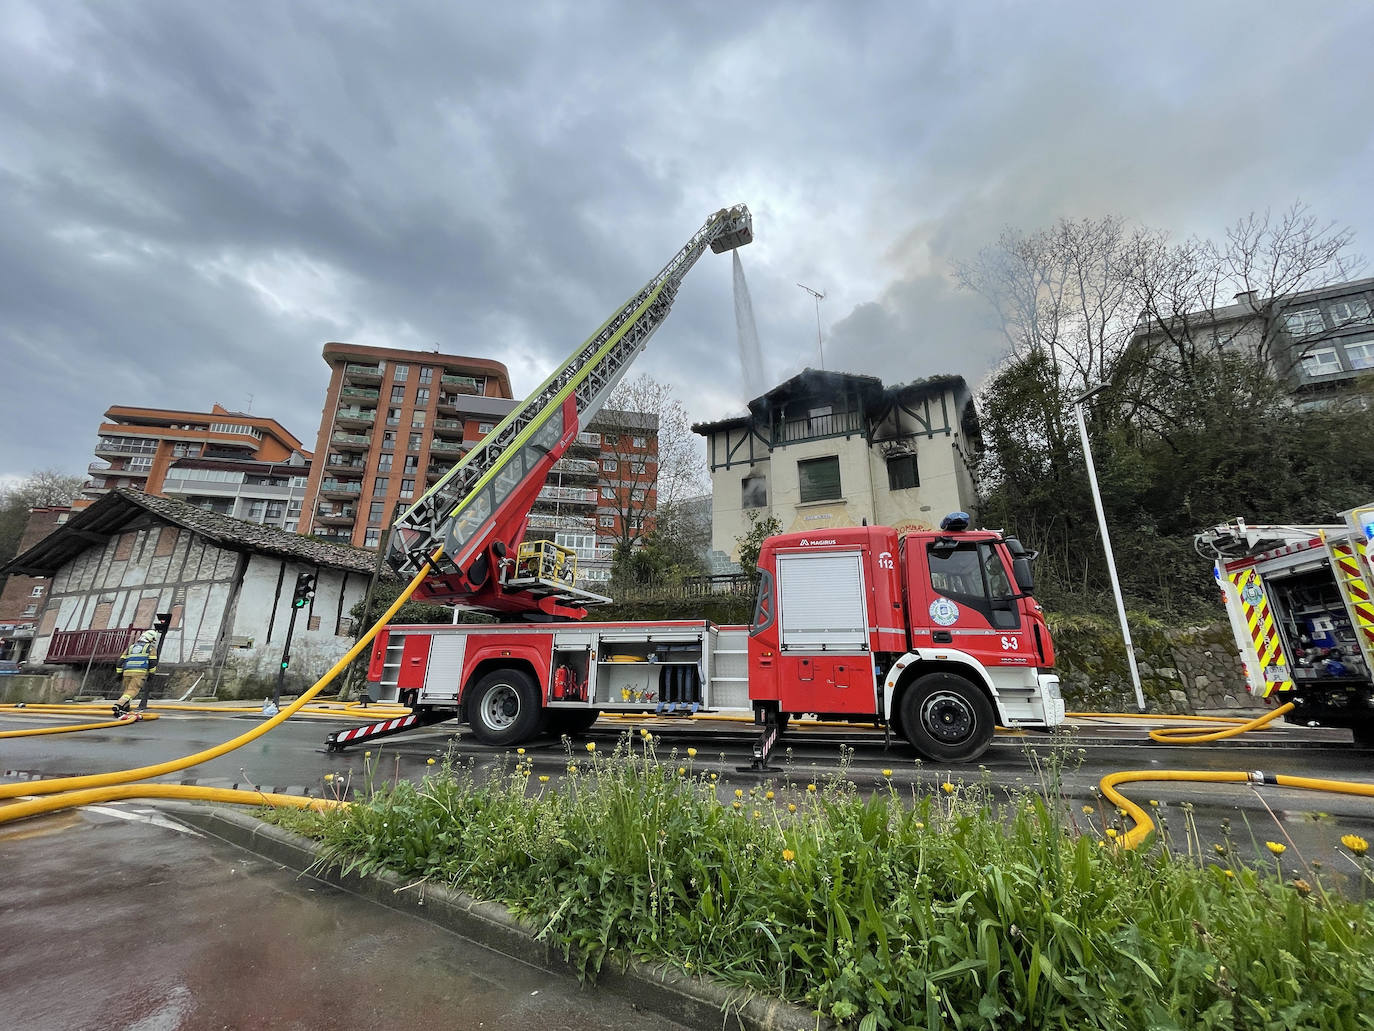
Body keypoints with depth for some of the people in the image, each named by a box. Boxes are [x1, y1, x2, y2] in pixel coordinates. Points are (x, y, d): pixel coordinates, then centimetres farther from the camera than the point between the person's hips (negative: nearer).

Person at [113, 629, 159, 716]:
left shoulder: (130, 647, 26)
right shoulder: (151, 648, 12)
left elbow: (121, 661, 19)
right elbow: (153, 662, 2)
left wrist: (119, 673, 24)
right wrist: (151, 673, 10)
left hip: (127, 671, 5)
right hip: (140, 672, -5)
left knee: (127, 690, 16)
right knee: (132, 691, -10)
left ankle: (124, 709, 9)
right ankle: (118, 705, -28)